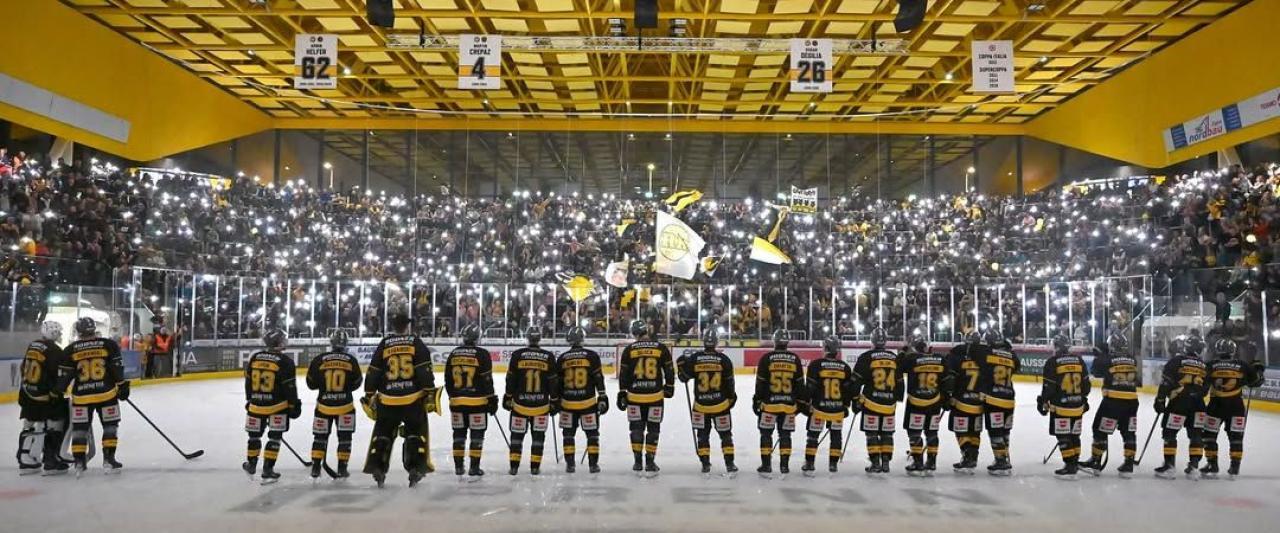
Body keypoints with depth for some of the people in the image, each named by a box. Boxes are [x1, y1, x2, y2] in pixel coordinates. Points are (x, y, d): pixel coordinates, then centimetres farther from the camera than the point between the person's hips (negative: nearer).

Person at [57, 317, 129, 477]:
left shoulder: (70, 350, 1)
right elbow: (117, 369, -5)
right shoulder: (109, 345, -3)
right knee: (110, 425, 10)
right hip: (106, 393, -1)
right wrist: (122, 386, 3)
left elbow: (63, 376, 2)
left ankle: (79, 462, 8)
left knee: (79, 428, 10)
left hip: (81, 396, 1)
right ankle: (108, 459, 7)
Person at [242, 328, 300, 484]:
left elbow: (248, 382, 10)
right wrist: (294, 405, -2)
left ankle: (251, 465, 34)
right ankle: (267, 471, 1)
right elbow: (290, 387, -12)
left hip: (256, 405, 4)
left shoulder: (254, 358, 1)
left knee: (254, 435, 19)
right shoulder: (285, 361, -14)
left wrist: (249, 400, 22)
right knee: (274, 438, 3)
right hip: (277, 406, -4)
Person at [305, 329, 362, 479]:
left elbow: (311, 383, 2)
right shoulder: (351, 360, -7)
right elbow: (356, 383, 3)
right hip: (345, 405, -1)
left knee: (320, 436, 13)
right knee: (345, 437, 9)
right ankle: (342, 469, 9)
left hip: (323, 405, 1)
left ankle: (315, 468, 14)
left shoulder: (319, 360, -6)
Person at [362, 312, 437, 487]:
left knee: (382, 433, 15)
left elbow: (372, 373, 5)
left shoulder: (384, 345, 4)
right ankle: (415, 469, 0)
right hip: (413, 399, -1)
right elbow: (425, 371, -8)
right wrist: (430, 394, -5)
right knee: (415, 433, 9)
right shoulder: (416, 343, -1)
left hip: (388, 400, 2)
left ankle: (377, 468, 10)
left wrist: (369, 397, 12)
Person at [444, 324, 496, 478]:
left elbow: (448, 380, 12)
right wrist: (492, 399, -3)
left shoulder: (453, 354, 6)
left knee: (459, 433, 12)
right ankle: (474, 466, 2)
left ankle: (458, 466, 15)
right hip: (477, 401, -4)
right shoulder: (482, 354, -9)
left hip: (457, 401, 5)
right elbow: (487, 380, -10)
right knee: (477, 434, 3)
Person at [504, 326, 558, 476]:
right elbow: (553, 382, 0)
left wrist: (508, 397, 9)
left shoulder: (517, 355, -6)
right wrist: (555, 401, 9)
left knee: (517, 434, 11)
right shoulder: (549, 357, -5)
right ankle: (535, 467, 12)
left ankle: (514, 466, 11)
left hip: (520, 403, 0)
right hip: (541, 405, 0)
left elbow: (510, 380, -2)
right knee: (538, 436, 12)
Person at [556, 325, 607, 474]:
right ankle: (593, 464, 7)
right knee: (592, 433, 8)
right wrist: (602, 398, -3)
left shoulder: (562, 358, 1)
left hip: (568, 402, 2)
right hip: (588, 402, -2)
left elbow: (557, 382, 7)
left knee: (569, 434, 13)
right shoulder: (592, 356, -6)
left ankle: (570, 464, 12)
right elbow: (598, 379, -8)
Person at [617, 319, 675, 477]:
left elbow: (623, 374, -1)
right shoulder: (661, 348, -4)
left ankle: (638, 463, 16)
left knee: (637, 428, 12)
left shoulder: (629, 350, -4)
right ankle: (650, 463, 9)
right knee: (653, 429, 8)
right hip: (655, 396, 0)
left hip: (634, 396, 1)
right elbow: (669, 370, 4)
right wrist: (669, 387, 19)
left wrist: (622, 393, 7)